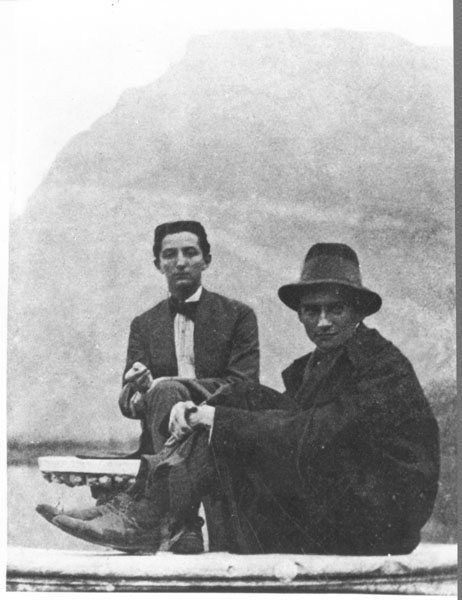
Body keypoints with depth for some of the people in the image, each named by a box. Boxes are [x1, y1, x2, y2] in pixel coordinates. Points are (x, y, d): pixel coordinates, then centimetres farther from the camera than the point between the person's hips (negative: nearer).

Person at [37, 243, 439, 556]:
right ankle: (148, 512, -16)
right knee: (244, 401, -10)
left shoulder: (384, 365, -13)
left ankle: (145, 521, -14)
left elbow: (317, 435, -24)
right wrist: (199, 412, -17)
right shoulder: (318, 363, 13)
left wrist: (219, 418, -19)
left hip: (381, 517, -7)